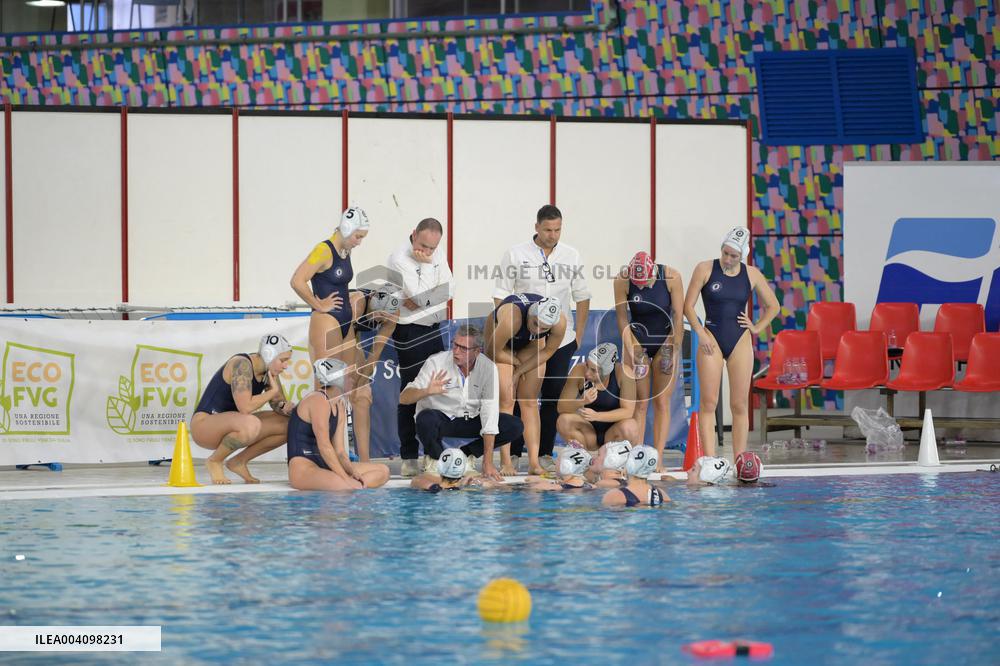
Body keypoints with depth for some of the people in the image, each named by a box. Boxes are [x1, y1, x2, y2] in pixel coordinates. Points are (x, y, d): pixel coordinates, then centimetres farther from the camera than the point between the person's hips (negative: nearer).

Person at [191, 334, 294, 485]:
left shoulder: (268, 372, 4)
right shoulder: (242, 365, -22)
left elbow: (278, 404, 12)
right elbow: (245, 407, -32)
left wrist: (285, 408, -12)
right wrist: (273, 391, -19)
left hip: (229, 426, 9)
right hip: (204, 425, -9)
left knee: (288, 425, 0)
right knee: (251, 424, -39)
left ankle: (239, 461, 7)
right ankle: (214, 461, -14)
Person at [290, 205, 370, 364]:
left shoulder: (346, 251, 12)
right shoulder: (324, 251, -13)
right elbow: (297, 282, -24)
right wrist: (319, 306, -13)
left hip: (346, 322, 9)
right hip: (326, 322, -9)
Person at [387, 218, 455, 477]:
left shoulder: (438, 253, 7)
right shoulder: (399, 259, -15)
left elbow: (449, 288, 1)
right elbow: (420, 296, -23)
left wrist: (424, 300, -13)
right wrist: (425, 264, -14)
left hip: (434, 329, 7)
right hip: (410, 332, -7)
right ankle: (409, 458, -3)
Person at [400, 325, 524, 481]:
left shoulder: (488, 368, -16)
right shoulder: (436, 363, -19)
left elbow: (489, 413, -19)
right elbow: (404, 398, -22)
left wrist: (487, 463, -22)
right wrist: (427, 391, -47)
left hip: (470, 420, 3)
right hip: (441, 419, -3)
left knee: (515, 426, -16)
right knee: (426, 418, -38)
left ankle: (465, 454, 1)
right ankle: (436, 457, -5)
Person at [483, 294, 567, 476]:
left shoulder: (560, 322, -32)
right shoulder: (512, 318, -44)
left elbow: (548, 351, -12)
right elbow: (493, 352, -28)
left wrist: (520, 370, -14)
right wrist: (516, 362, -13)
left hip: (530, 344, 3)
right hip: (501, 342, -3)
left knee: (530, 401, -4)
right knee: (506, 400, -13)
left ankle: (534, 462, -6)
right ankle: (506, 462, -13)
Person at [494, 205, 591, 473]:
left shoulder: (571, 256, 7)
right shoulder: (515, 255, -2)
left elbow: (582, 297, 13)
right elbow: (501, 297, 0)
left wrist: (579, 333, 8)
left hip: (561, 340, 3)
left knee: (554, 397, 2)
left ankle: (544, 452, 8)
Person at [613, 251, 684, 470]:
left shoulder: (672, 277, -17)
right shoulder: (622, 281, -15)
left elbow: (678, 316, -11)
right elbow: (622, 319, -9)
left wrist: (674, 349, -12)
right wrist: (631, 350, -14)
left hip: (665, 342, 0)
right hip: (637, 342, 0)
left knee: (662, 403, -3)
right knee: (639, 403, -5)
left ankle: (658, 460, -5)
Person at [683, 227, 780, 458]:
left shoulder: (752, 275, 4)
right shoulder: (705, 270, -2)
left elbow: (772, 306, 18)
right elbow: (688, 306, -1)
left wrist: (757, 328, 6)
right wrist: (701, 333, -11)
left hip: (740, 341, 2)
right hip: (712, 339, -2)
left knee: (740, 404, 1)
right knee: (708, 403, -7)